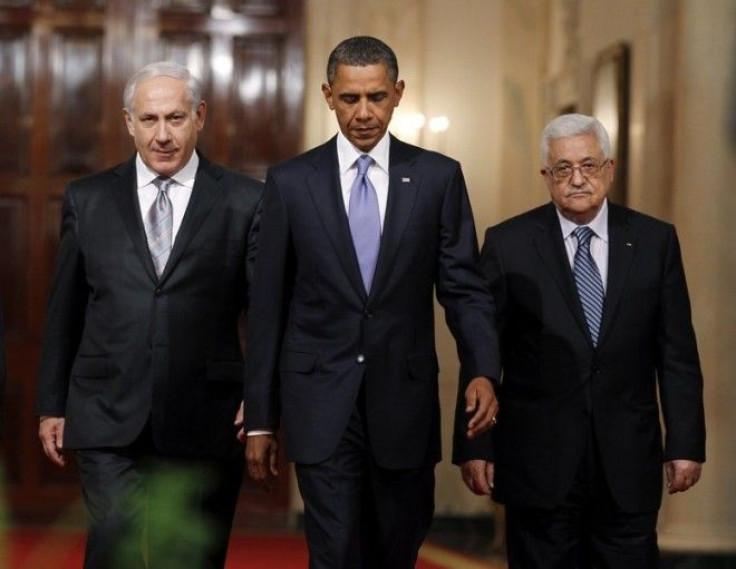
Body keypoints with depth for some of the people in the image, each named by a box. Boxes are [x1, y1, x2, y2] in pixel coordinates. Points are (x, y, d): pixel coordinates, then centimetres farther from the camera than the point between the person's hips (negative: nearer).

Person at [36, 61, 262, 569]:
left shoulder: (246, 202, 1)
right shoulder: (88, 200, 7)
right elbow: (64, 311, 11)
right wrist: (52, 405, 11)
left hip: (205, 426, 0)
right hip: (108, 422, 0)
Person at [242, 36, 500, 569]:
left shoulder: (438, 177, 2)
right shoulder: (291, 181, 1)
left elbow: (464, 287, 1)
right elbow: (268, 306, 3)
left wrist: (481, 371, -17)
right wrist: (260, 419, 2)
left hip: (404, 401, 1)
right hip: (322, 403, -1)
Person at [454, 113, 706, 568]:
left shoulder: (655, 241, 4)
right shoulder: (508, 244, 0)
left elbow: (677, 354, 4)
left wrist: (686, 445, 1)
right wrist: (475, 446, -4)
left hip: (629, 459, 1)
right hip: (538, 462, -1)